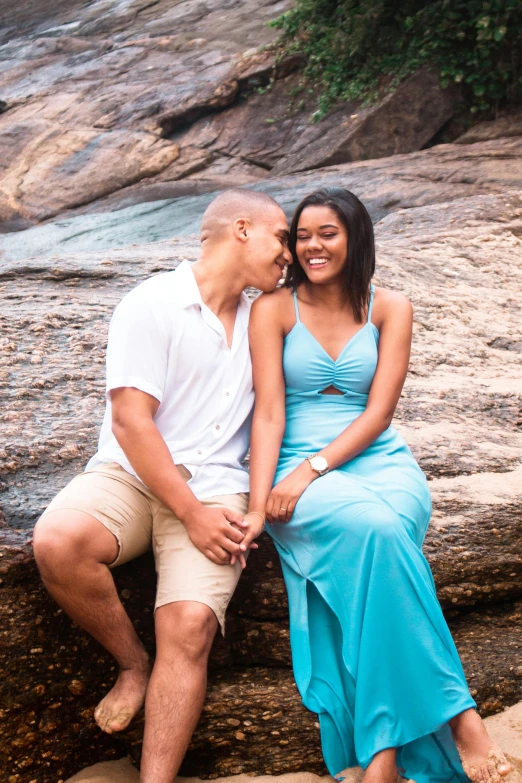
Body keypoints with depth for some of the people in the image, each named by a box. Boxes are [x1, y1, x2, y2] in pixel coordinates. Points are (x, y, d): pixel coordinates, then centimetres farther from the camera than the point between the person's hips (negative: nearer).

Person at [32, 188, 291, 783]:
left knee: (189, 627, -22)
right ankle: (134, 665, -5)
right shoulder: (152, 305, -2)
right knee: (57, 541, -32)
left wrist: (252, 509, -3)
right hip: (129, 476, -2)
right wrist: (192, 516, -14)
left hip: (214, 489, 3)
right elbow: (131, 421, -10)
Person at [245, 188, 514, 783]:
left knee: (372, 544, -34)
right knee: (375, 528, -35)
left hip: (380, 462, 1)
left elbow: (379, 410, -2)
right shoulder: (273, 309, 6)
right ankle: (456, 716, -30)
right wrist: (258, 505, -17)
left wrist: (313, 467, -16)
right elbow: (269, 412, -4)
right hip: (298, 474, -1)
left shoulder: (389, 309, 9)